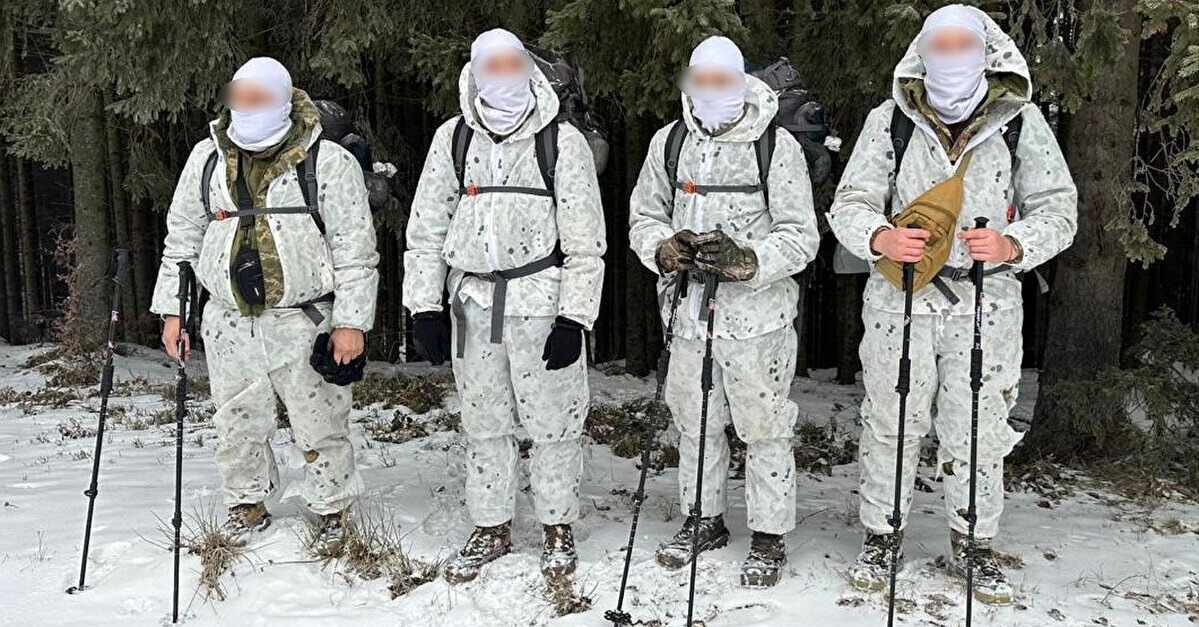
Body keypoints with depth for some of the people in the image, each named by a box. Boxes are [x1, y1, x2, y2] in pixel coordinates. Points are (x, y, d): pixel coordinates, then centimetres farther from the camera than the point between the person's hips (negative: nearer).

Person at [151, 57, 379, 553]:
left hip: (303, 322, -3)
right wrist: (171, 309, 11)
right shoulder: (207, 159, 6)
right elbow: (181, 241, 14)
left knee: (320, 426, 4)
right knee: (238, 425, 13)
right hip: (230, 325, 4)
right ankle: (247, 505, 34)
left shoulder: (328, 163, -6)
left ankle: (331, 510, 24)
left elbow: (355, 250, -6)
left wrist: (351, 321, -9)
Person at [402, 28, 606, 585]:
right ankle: (491, 528, 31)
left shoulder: (563, 142, -6)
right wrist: (424, 308, 3)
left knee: (553, 424, 6)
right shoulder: (453, 139, 4)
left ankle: (557, 527, 26)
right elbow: (426, 229, 8)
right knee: (482, 424, 14)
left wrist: (574, 319, -11)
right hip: (473, 303, 4)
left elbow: (585, 241, -6)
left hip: (542, 306, -3)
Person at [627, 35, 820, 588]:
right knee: (695, 423, 17)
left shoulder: (777, 145, -7)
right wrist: (664, 249, -9)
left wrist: (746, 259, -25)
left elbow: (801, 236, -8)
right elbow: (644, 215, 12)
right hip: (689, 312, 4)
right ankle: (705, 520, 36)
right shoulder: (669, 142, 6)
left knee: (764, 428, 5)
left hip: (757, 314, -4)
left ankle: (769, 536, 23)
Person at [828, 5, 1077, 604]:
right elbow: (849, 204, -1)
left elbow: (1057, 208, 2)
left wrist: (1013, 245, -19)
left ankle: (974, 544, 30)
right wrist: (880, 238, -24)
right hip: (900, 301, 0)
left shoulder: (1022, 123, 0)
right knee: (891, 424, 9)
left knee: (978, 431, 9)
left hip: (987, 306, 0)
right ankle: (881, 534, 29)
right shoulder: (889, 120, -1)